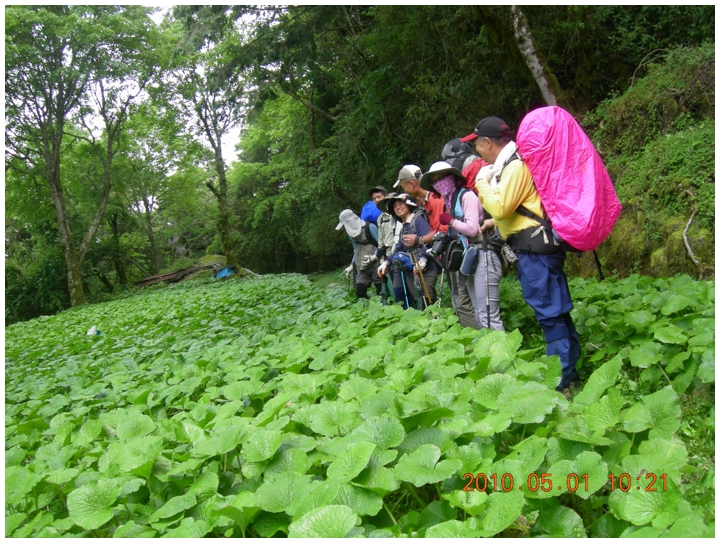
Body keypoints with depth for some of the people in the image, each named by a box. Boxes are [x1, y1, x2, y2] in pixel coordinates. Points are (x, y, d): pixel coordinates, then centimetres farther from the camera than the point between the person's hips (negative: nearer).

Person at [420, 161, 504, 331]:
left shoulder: (467, 195, -6)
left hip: (483, 257, -9)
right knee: (479, 317, 10)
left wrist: (450, 221, -5)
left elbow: (472, 229, -17)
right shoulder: (450, 201, 18)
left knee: (488, 317, -15)